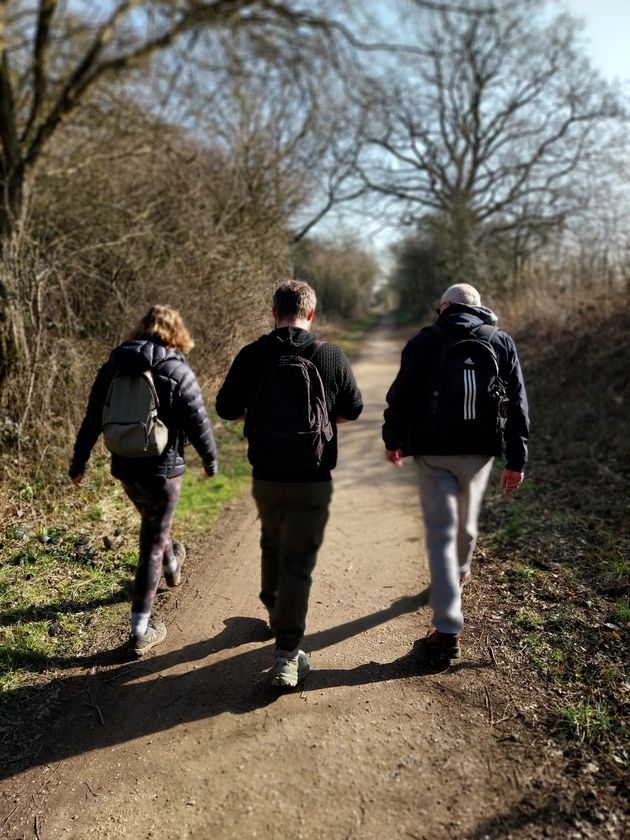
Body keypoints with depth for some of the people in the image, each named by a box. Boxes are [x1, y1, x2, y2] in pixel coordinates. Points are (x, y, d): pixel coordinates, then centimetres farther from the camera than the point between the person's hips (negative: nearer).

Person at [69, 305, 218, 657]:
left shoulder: (112, 367, 2)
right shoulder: (178, 372, -13)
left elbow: (93, 419, 7)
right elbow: (198, 423, -10)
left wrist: (79, 461, 17)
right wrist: (211, 460, 6)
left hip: (125, 467, 6)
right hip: (163, 469, -5)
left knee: (153, 523, 30)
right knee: (152, 543, 3)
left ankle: (172, 566, 58)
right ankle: (140, 631, 8)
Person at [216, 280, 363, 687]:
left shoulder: (252, 355, -5)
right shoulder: (331, 356, -7)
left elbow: (226, 409, 3)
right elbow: (352, 410, 3)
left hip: (266, 477, 3)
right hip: (313, 480, -2)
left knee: (272, 545, 26)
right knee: (298, 561, 4)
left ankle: (276, 612, 46)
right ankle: (287, 654, 2)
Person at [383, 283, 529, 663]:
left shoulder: (424, 340, -2)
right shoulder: (501, 342, 5)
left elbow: (401, 396, -2)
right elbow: (517, 404, 2)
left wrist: (393, 439, 13)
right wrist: (516, 459, 4)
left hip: (433, 451, -2)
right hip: (480, 450, 3)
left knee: (441, 532, 1)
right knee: (467, 522, 25)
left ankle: (448, 631, 0)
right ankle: (460, 572, 53)